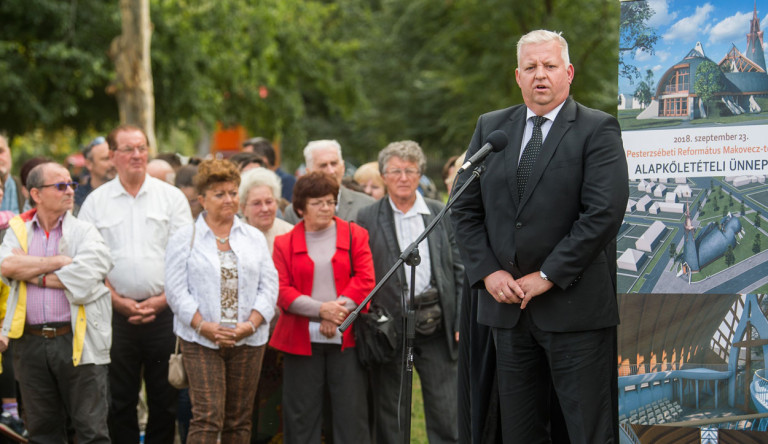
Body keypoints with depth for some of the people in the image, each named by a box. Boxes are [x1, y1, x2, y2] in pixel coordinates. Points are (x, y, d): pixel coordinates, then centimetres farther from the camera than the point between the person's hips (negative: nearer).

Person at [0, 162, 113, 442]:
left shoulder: (84, 233, 4)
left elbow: (84, 273, -15)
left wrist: (32, 273, -5)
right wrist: (59, 262, -11)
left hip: (77, 342, -3)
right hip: (30, 343, 3)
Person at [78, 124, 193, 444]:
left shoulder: (171, 197, 6)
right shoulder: (95, 202, 8)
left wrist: (162, 300, -9)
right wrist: (119, 301, -7)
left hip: (164, 311, 0)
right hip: (116, 314, 0)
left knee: (165, 399, 2)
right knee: (120, 400, 4)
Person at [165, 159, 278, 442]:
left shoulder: (254, 238, 13)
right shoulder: (184, 239, 4)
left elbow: (269, 286, 7)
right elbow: (176, 290, -3)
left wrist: (251, 324, -9)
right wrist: (204, 326, -14)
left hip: (248, 342, 3)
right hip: (201, 342, -3)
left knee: (239, 419, 7)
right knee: (207, 417, -13)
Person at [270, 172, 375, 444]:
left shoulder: (354, 235, 8)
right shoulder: (285, 243, 7)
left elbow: (365, 279, 0)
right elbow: (282, 291, -2)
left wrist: (338, 312, -12)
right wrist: (321, 309, -14)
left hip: (346, 338, 0)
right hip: (302, 340, 0)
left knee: (352, 411, -1)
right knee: (302, 415, 3)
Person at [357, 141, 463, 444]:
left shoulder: (443, 214, 8)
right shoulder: (367, 219, 3)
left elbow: (459, 271, 8)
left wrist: (462, 322, 1)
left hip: (436, 325, 1)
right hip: (389, 325, -1)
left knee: (447, 413, 2)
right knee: (390, 416, 7)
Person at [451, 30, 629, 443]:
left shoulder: (598, 129, -3)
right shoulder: (491, 127, 12)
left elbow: (604, 212, -13)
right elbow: (465, 208, 12)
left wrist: (547, 277, -15)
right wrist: (486, 271, -3)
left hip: (575, 307, -5)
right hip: (507, 302, 5)